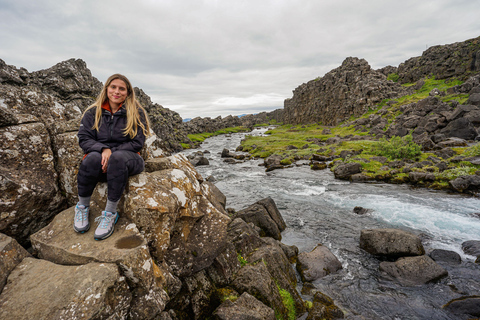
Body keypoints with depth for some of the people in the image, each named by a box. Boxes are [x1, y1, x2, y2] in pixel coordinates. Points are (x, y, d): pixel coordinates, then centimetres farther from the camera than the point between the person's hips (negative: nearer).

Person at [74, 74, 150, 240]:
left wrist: (112, 152, -17)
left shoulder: (136, 113, 3)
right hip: (99, 159, 2)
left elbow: (137, 143, -4)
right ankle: (82, 207, -11)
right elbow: (84, 139, 2)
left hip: (127, 158, -1)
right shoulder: (93, 112, 10)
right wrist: (103, 149, -19)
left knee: (118, 157, -37)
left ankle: (110, 214, -28)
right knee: (93, 158, -34)